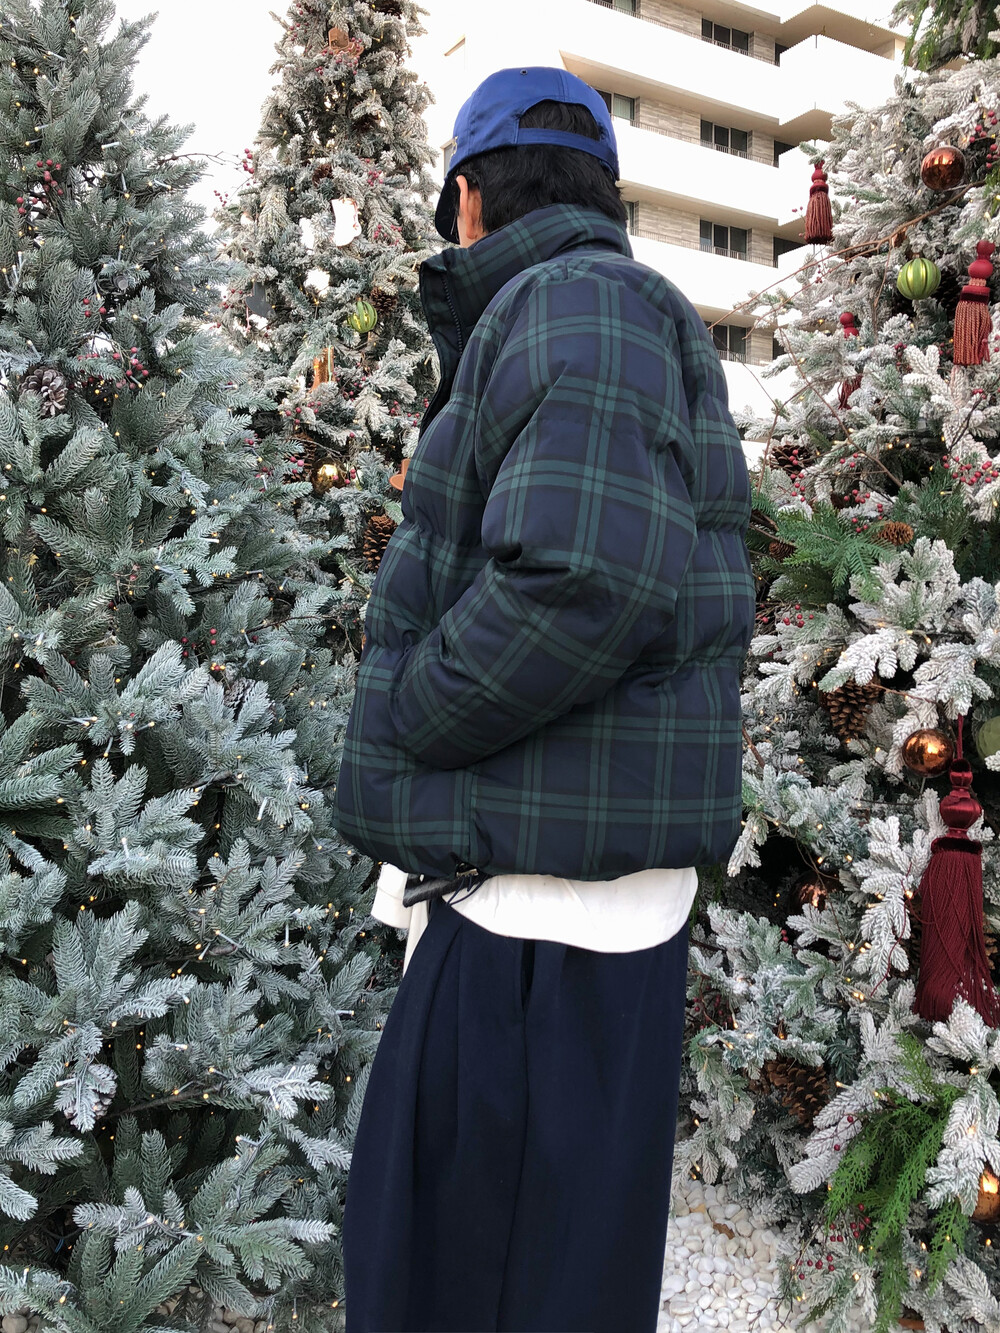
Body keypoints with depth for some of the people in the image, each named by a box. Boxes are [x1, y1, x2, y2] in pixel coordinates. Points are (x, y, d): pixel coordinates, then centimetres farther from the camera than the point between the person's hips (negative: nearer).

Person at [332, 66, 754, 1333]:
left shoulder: (574, 300, -12)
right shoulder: (649, 326, 20)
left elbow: (588, 578, -28)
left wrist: (396, 728, -14)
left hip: (544, 900, -10)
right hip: (529, 874, 10)